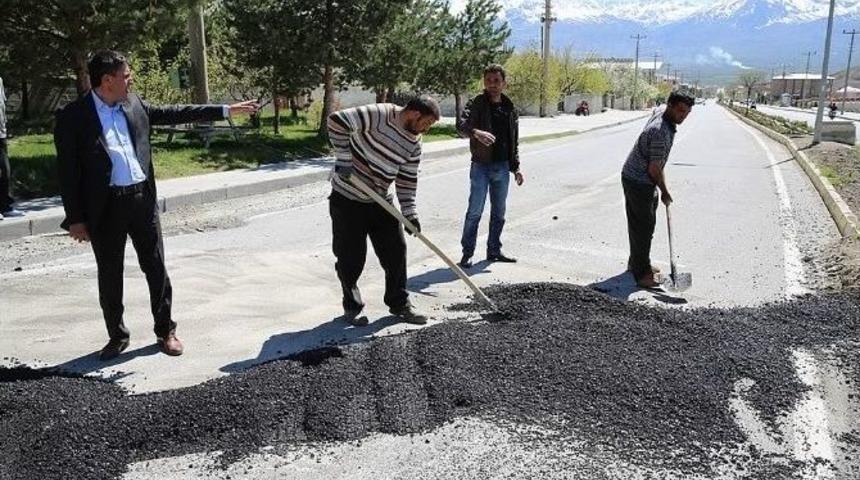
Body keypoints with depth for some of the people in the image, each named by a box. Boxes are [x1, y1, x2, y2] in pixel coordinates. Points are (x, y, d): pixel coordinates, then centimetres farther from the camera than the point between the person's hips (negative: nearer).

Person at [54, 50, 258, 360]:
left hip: (143, 198, 4)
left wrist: (226, 110, 11)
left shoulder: (133, 104, 7)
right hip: (105, 206, -3)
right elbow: (68, 171, -7)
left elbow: (174, 113, 13)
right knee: (110, 275, 9)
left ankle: (166, 330, 22)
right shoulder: (73, 116, -7)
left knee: (156, 267, 8)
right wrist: (75, 219, -8)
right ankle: (117, 336, 25)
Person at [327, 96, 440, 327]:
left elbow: (407, 179, 7)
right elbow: (337, 120, -24)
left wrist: (409, 213, -1)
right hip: (347, 197, -6)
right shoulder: (378, 115, -19)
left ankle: (399, 303, 22)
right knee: (351, 256, 1)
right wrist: (344, 159, -24)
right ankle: (352, 307, 20)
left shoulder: (414, 143, 2)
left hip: (380, 201, 7)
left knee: (396, 251, 6)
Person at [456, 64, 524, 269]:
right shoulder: (477, 104, -6)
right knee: (475, 212, -4)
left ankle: (494, 250, 24)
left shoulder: (509, 108, 9)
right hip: (481, 167, -5)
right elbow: (461, 124, -24)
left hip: (502, 167, 5)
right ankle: (467, 253, 5)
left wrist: (515, 167, 12)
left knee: (499, 212, 12)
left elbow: (514, 141, 15)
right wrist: (476, 132, -45)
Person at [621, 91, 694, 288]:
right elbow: (654, 169, -23)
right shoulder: (660, 133, -28)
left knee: (639, 224, 19)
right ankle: (642, 274, -2)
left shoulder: (662, 112, 2)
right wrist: (664, 192, -7)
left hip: (633, 177, 10)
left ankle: (636, 262, 32)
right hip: (639, 182, -10)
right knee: (644, 227, -7)